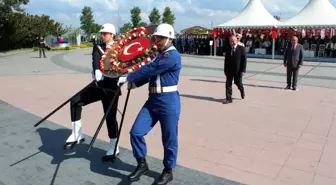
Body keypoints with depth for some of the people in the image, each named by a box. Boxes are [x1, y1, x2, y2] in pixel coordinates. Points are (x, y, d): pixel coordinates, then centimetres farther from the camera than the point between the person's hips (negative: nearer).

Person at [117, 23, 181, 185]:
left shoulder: (173, 56, -14)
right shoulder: (160, 55, 18)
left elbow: (149, 69, -19)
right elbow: (149, 73, 19)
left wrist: (127, 77, -13)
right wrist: (133, 83, 4)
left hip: (168, 101, -9)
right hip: (153, 100, 9)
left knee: (169, 139, 5)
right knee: (136, 132, 3)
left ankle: (168, 171, 24)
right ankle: (142, 165, 21)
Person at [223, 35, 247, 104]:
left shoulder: (241, 49, -6)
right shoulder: (228, 50, 7)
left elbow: (244, 60, -8)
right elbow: (226, 60, 11)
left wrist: (243, 70, -13)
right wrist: (225, 70, 6)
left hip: (238, 70, -3)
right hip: (229, 70, 3)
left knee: (238, 83, 11)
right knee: (228, 84, 0)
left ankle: (242, 90, 44)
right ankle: (229, 99, 6)